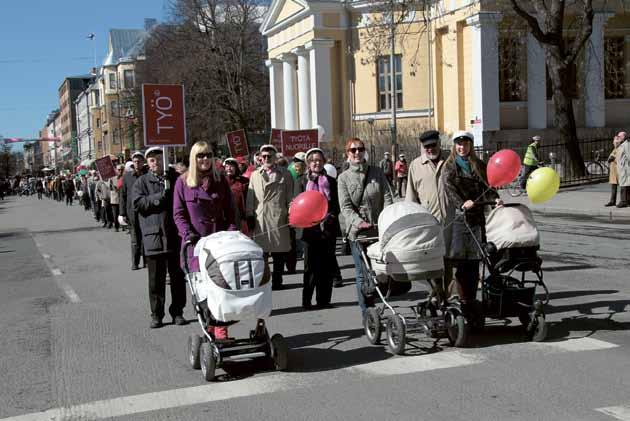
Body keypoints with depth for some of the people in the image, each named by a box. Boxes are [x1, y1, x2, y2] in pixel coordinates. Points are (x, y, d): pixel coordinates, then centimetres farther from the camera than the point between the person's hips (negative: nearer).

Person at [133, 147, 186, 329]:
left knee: (177, 276, 7)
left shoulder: (176, 178, 9)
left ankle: (177, 311, 18)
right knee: (156, 278, 4)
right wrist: (158, 197, -16)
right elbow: (137, 203, -6)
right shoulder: (142, 182, 8)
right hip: (153, 236, -1)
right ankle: (156, 314, 13)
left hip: (175, 235, 1)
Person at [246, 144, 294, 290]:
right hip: (260, 219, 2)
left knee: (279, 252, 2)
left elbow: (290, 197, 4)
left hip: (278, 218, -1)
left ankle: (277, 281, 12)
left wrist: (291, 214, -5)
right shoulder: (255, 175, 15)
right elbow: (250, 198, 12)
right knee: (261, 251, 0)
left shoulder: (284, 174, 7)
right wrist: (250, 216, 4)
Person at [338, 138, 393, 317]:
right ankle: (367, 313, 4)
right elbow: (346, 207, -6)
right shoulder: (343, 178, 3)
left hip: (379, 230, 2)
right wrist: (359, 222, -25)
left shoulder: (377, 173, 9)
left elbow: (388, 198, 3)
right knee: (362, 273, -2)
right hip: (357, 232, -2)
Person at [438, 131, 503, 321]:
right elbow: (450, 188, -7)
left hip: (477, 218, 3)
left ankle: (472, 302, 8)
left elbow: (486, 186, 7)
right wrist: (462, 204, -25)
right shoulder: (448, 166, 7)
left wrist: (495, 199, -15)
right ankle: (464, 302, -2)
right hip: (457, 218, -3)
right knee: (461, 264, -6)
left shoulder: (479, 165, 16)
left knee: (474, 263, 2)